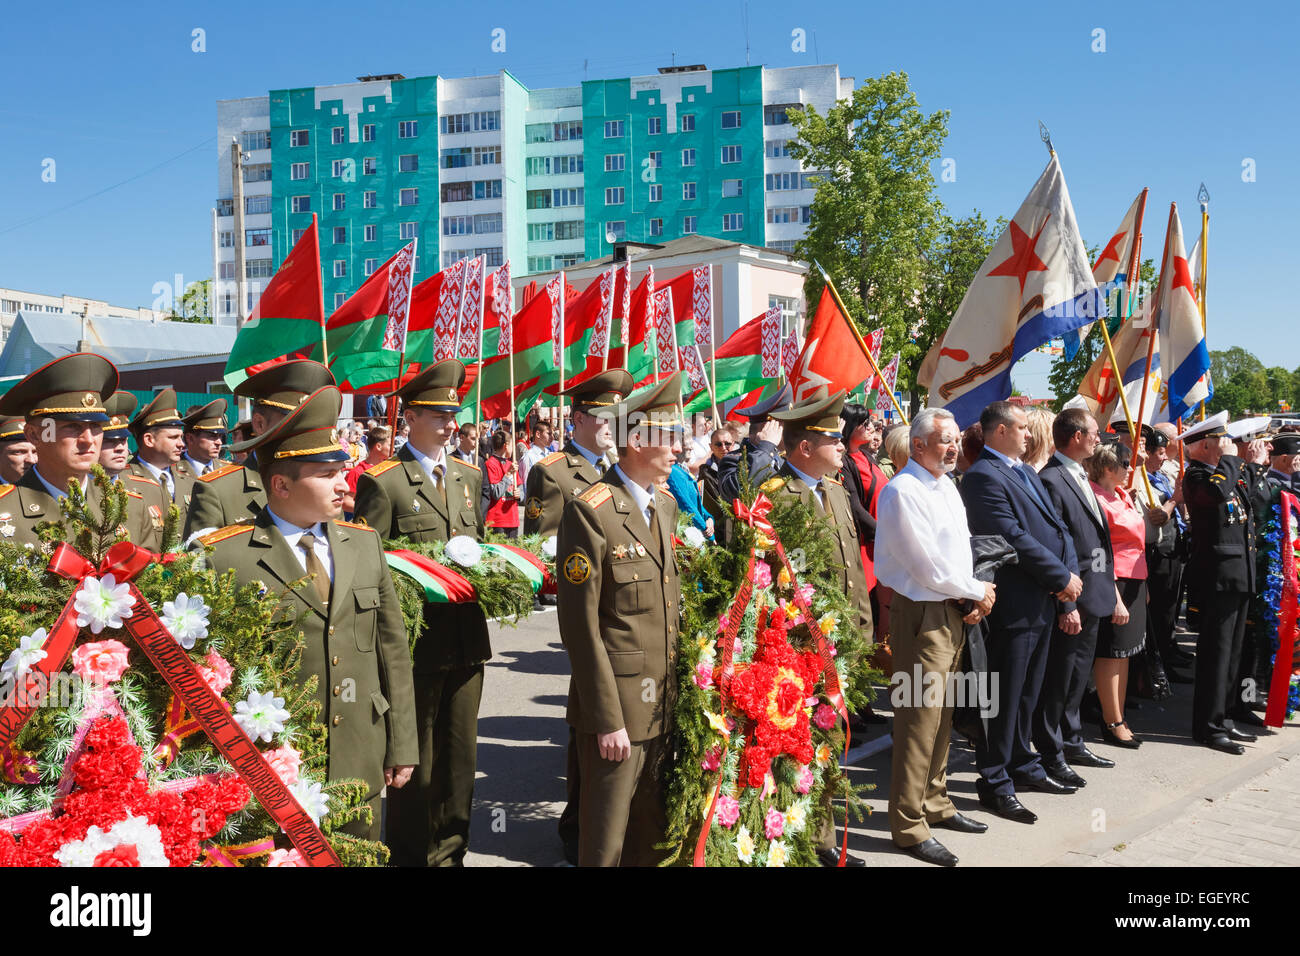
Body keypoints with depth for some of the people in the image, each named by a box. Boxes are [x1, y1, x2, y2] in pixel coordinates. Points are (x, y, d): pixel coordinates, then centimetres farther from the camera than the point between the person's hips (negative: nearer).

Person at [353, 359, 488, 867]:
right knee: (413, 756, 7)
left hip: (467, 636, 6)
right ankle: (411, 854, 22)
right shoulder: (382, 481, -6)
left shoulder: (470, 475, 13)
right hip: (415, 639, -6)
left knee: (460, 753, 14)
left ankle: (450, 850, 28)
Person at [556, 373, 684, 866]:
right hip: (617, 707, -7)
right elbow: (581, 625, -16)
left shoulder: (666, 506, 11)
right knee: (606, 841, 7)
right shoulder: (590, 511, -15)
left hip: (665, 708, 7)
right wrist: (607, 718, -16)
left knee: (653, 837, 18)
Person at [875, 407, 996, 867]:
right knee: (920, 717, -5)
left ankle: (935, 803, 30)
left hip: (954, 612, 9)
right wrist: (977, 592, -6)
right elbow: (927, 566, -18)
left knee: (942, 714, 16)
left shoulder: (947, 486, 14)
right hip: (921, 616, -9)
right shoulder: (902, 491, -15)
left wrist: (973, 598, 2)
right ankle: (909, 825, 5)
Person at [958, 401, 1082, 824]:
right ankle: (995, 784, 8)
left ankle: (1023, 767, 32)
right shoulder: (983, 476, -15)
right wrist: (1062, 578, -15)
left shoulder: (1026, 472, 16)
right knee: (1005, 697, -1)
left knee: (1027, 693, 19)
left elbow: (1057, 525, 13)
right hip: (1013, 604, -9)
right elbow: (1014, 538, -20)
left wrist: (1070, 571, -4)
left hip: (1043, 602, 9)